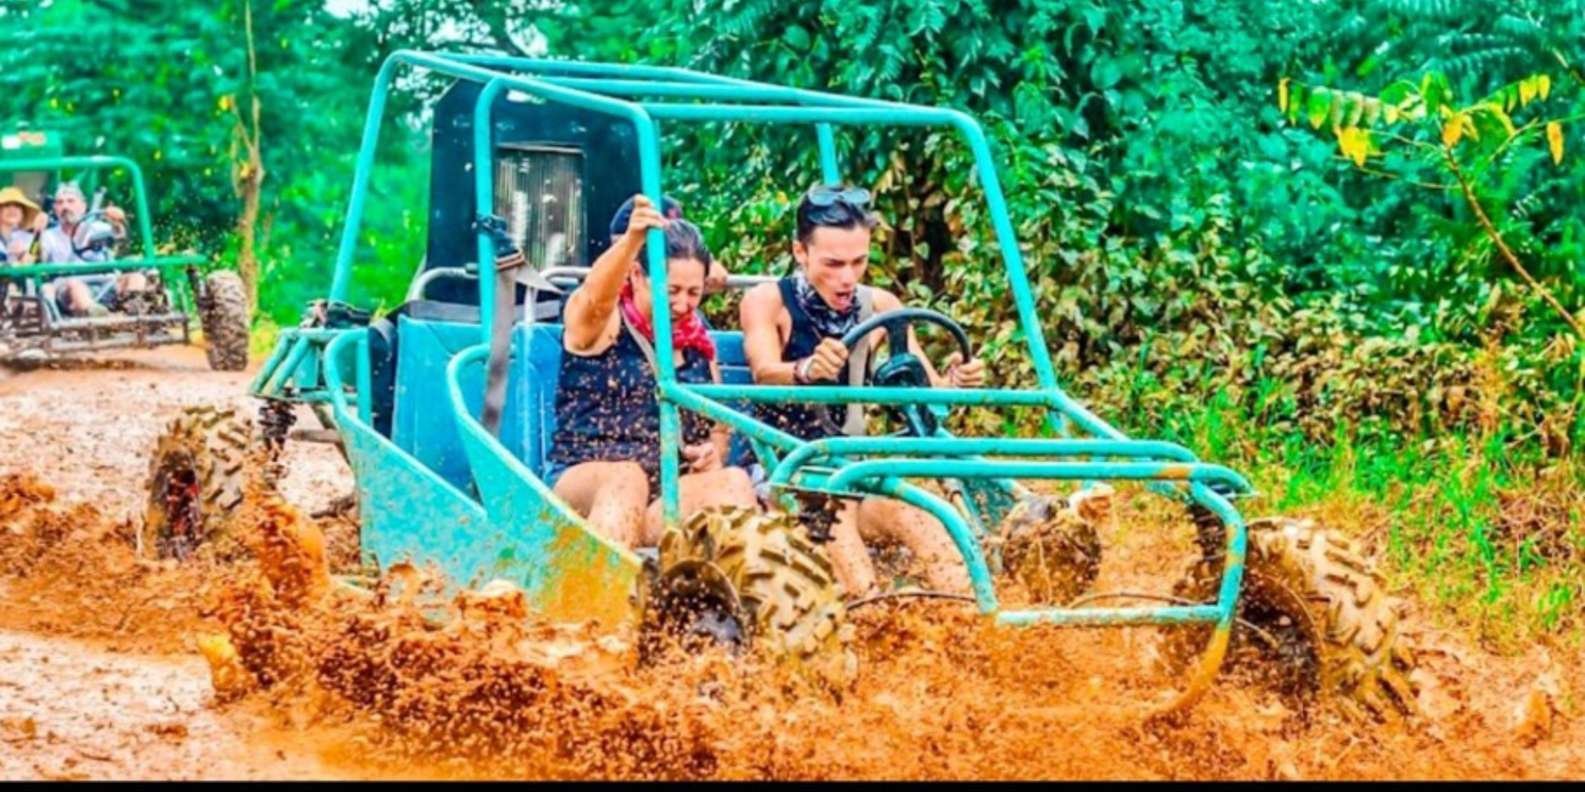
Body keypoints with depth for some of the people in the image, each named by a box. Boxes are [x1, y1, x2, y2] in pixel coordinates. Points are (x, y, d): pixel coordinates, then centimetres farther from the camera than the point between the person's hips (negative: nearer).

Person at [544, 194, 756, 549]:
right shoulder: (599, 322, 1)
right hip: (582, 483, -4)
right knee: (628, 477, -38)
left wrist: (715, 452, 1)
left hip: (671, 497, 4)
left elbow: (718, 425, 27)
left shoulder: (698, 343, 17)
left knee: (734, 483, -25)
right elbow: (597, 296, -24)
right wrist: (631, 240, -44)